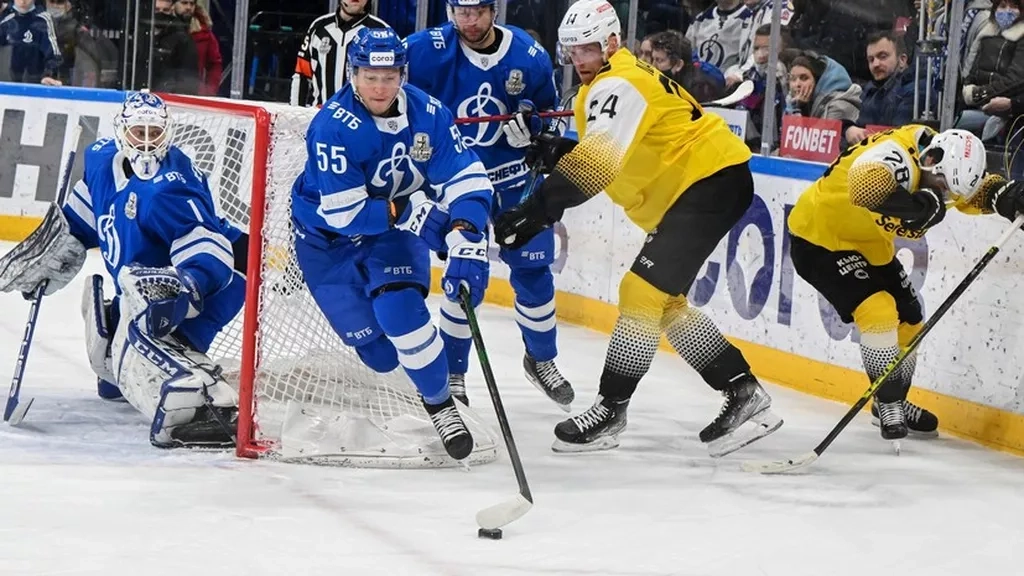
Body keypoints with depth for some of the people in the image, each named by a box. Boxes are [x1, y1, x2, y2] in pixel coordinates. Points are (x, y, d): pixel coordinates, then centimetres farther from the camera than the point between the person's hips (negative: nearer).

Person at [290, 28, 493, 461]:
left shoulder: (428, 115, -17)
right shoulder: (333, 127, -28)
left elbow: (467, 184, -19)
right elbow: (343, 214, -30)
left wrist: (466, 251, -32)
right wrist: (410, 212, -31)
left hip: (395, 232, 2)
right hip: (327, 237, -2)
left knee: (400, 310, -24)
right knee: (377, 351, -3)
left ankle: (440, 404, -6)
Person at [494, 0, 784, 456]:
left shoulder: (619, 85, -18)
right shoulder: (599, 87, 16)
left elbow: (597, 164, -30)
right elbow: (603, 158, 17)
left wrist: (535, 212, -35)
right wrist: (556, 150, -3)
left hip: (712, 179, -11)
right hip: (689, 187, 11)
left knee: (644, 292, -14)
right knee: (663, 300, 12)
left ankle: (610, 410, -9)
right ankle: (743, 392, 13)